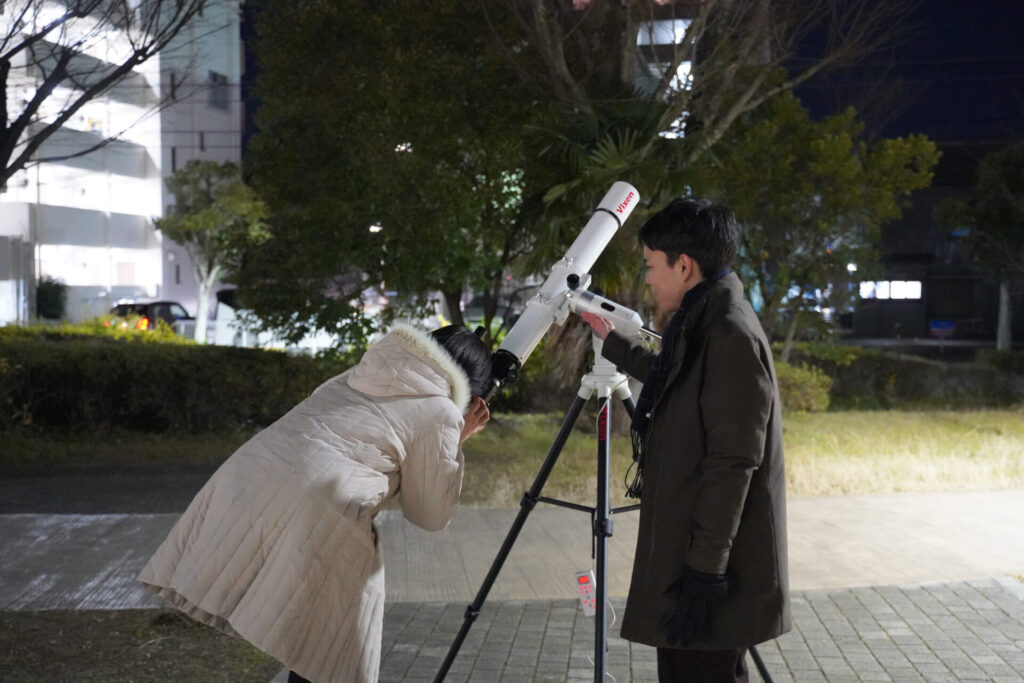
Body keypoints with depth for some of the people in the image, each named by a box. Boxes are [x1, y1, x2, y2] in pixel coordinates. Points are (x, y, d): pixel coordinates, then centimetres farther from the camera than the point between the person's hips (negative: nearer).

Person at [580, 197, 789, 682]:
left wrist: (704, 572, -22)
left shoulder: (732, 336, -18)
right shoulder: (702, 325, 12)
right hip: (685, 553, 10)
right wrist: (613, 343, 42)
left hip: (712, 570, -10)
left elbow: (732, 464, -22)